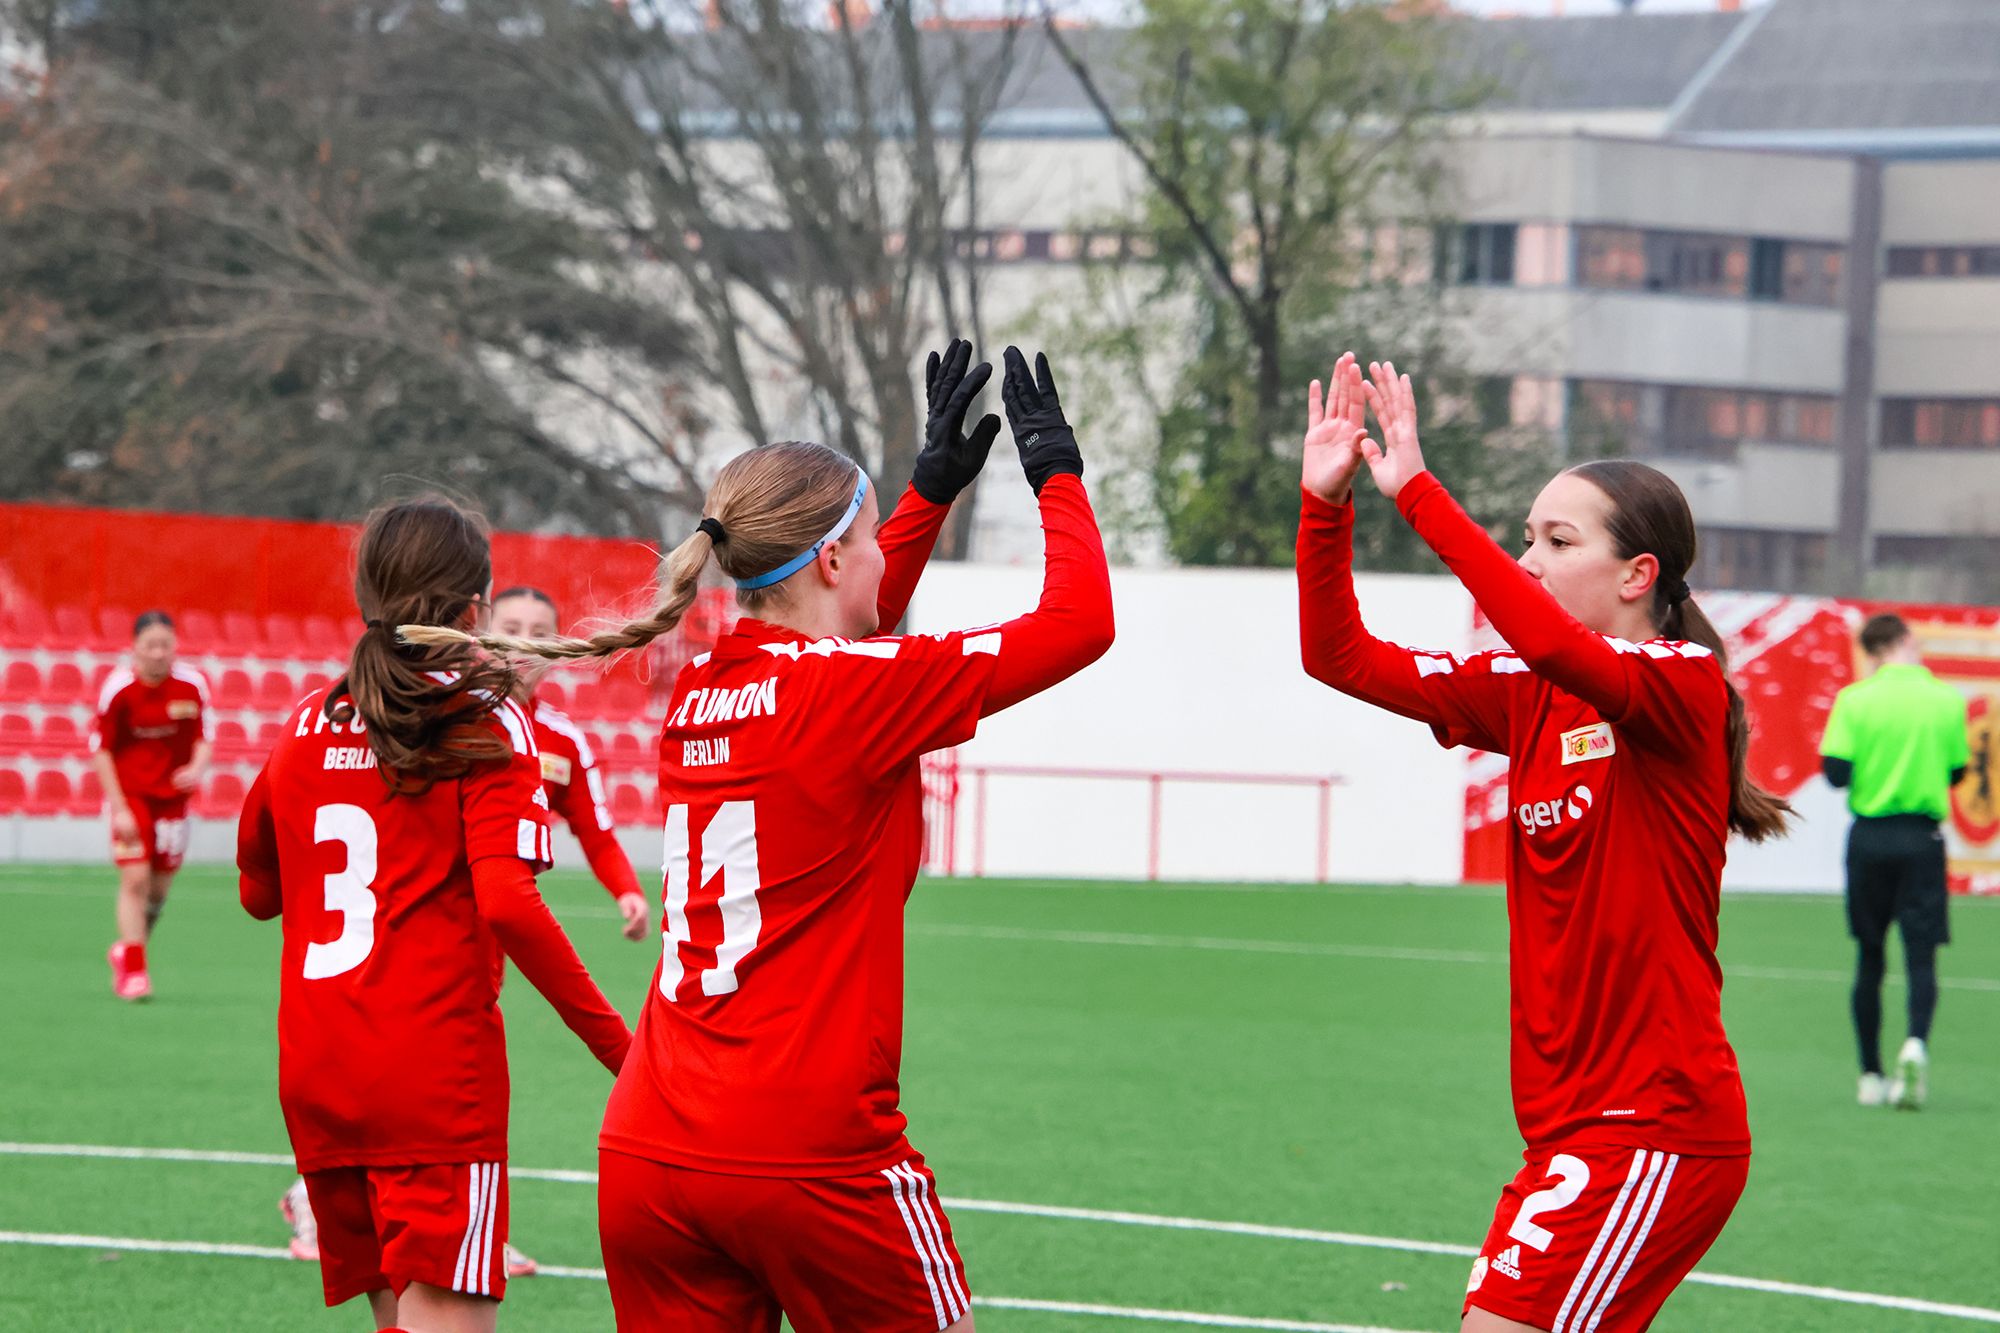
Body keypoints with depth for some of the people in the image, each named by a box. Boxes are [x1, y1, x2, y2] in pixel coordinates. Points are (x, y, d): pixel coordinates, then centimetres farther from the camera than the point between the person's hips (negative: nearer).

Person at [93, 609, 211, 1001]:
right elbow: (100, 749, -7)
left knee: (160, 885, 8)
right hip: (130, 792, -3)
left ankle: (127, 949, 32)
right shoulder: (117, 689, -12)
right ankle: (133, 970, -8)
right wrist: (118, 808, -11)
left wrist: (197, 769, -18)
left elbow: (205, 735, 5)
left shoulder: (193, 685, -6)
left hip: (173, 794, 3)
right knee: (135, 879, -14)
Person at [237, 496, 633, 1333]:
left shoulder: (310, 724, 12)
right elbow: (507, 904, -16)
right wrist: (614, 1044, -12)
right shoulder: (485, 723, -4)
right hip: (436, 1068, -6)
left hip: (314, 1074, 6)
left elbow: (259, 892, 24)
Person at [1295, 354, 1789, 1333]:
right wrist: (1325, 502, -4)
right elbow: (1341, 656, 10)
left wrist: (1419, 493, -31)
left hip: (1655, 1130, -8)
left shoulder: (1684, 682, -10)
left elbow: (1553, 642, -31)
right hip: (1570, 1123, 8)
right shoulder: (1530, 698, 12)